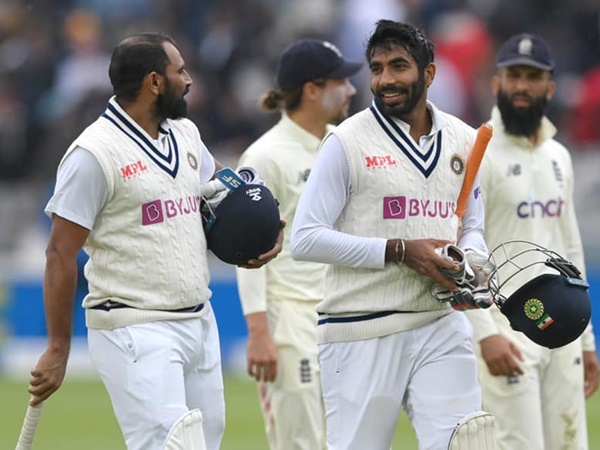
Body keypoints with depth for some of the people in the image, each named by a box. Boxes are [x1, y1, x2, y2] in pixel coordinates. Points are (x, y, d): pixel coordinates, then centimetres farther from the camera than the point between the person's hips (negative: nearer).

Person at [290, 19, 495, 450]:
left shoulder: (464, 141, 10)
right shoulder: (347, 142, -4)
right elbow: (305, 238, -10)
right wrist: (399, 251, -17)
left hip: (441, 328, 4)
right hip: (362, 333, -4)